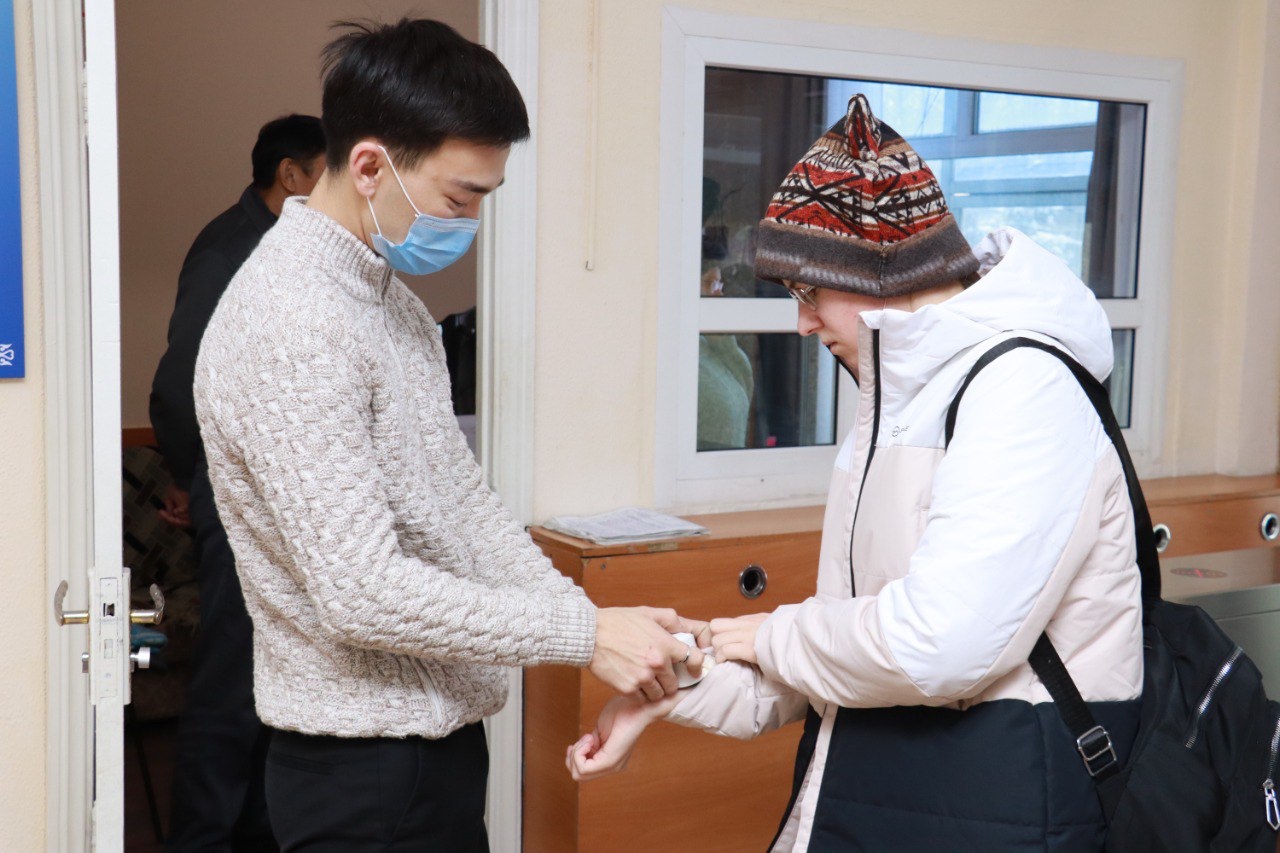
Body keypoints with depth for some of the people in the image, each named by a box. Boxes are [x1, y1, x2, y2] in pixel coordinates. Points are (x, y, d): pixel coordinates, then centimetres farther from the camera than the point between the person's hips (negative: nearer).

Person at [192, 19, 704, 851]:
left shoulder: (393, 298, 9)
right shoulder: (290, 324, -22)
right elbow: (361, 594, -26)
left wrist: (604, 630, -2)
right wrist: (584, 634, -20)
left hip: (436, 735, 9)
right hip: (369, 775, -9)